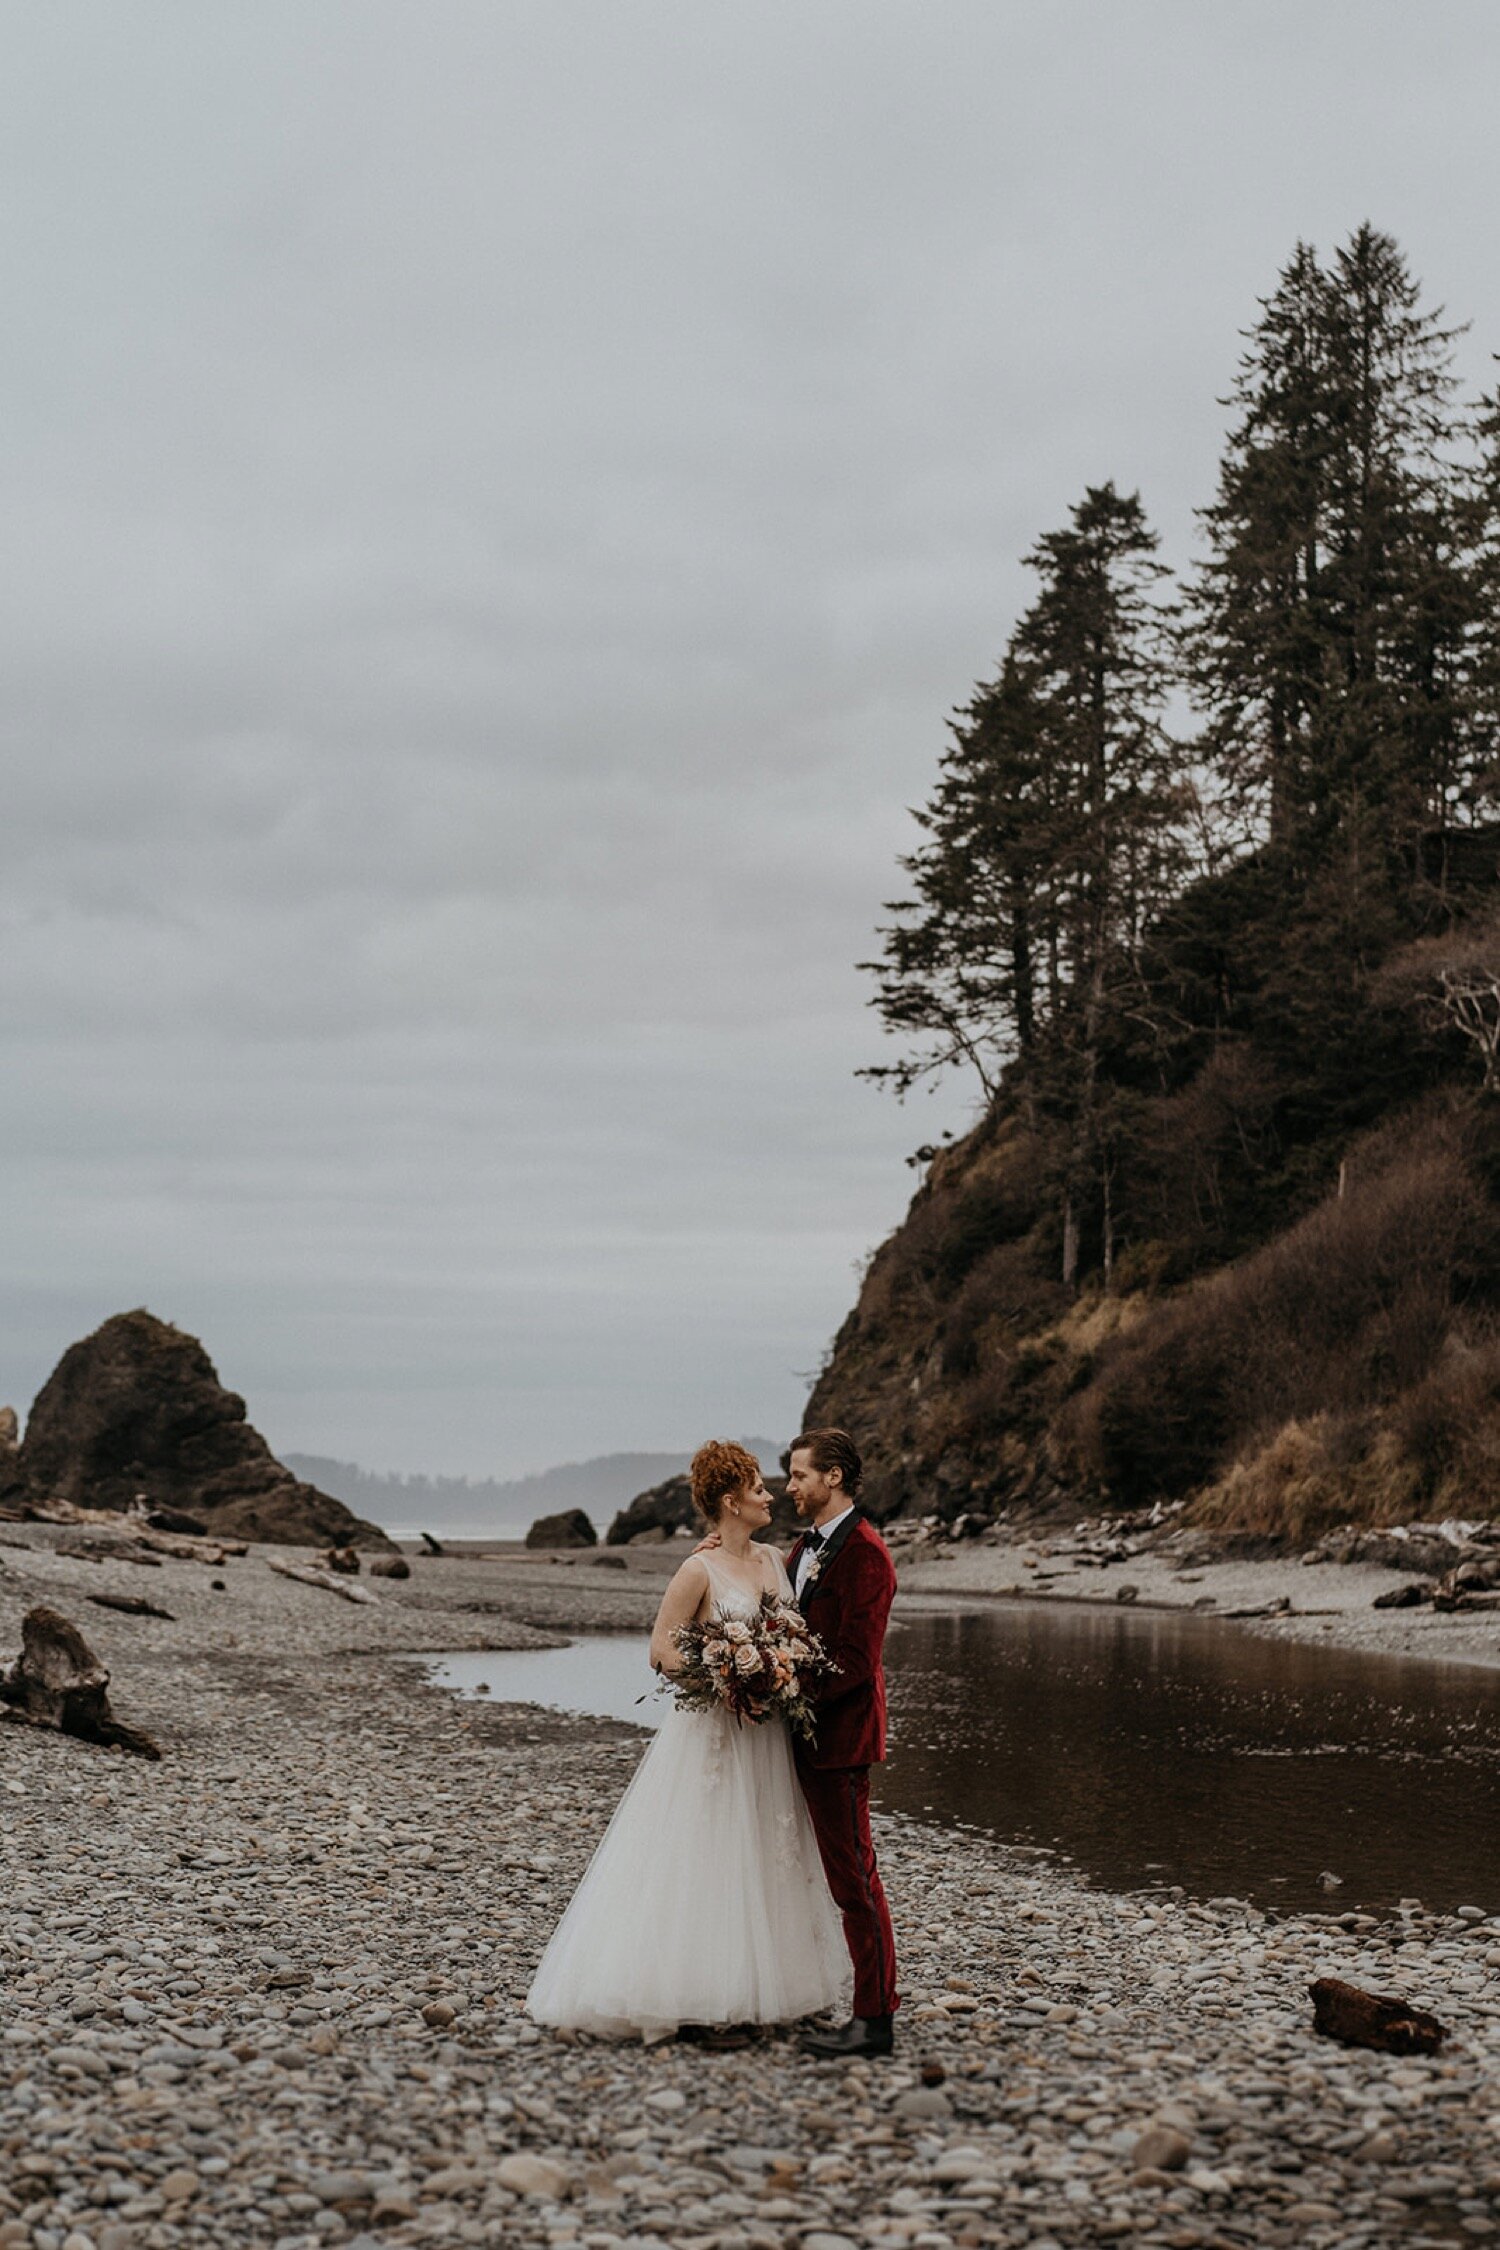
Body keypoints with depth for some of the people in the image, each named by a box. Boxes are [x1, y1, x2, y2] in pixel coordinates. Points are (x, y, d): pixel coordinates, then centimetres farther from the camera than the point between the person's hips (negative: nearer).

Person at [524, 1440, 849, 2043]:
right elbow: (662, 1648, -11)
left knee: (762, 1857, 9)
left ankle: (751, 1990, 16)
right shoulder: (700, 1571, -12)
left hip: (766, 1738, 7)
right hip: (713, 1732, -7)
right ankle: (703, 1998, 1)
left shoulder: (773, 1560, 8)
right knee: (701, 1862, -3)